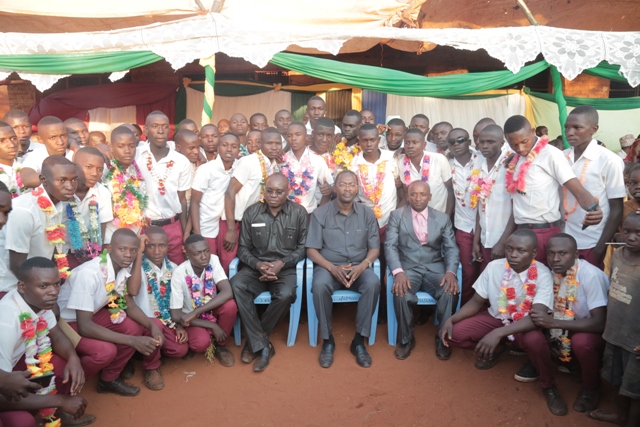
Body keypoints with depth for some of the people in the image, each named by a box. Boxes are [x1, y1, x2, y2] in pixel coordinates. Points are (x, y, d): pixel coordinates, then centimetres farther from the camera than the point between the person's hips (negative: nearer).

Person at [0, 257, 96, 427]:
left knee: (71, 364, -7)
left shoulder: (39, 300, -16)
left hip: (16, 361, 7)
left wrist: (73, 358, -21)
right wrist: (61, 400, -26)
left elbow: (57, 336, 0)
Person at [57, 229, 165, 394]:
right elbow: (84, 326, -34)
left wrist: (152, 325, -24)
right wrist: (133, 341, -36)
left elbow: (129, 304, -5)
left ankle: (109, 379, 5)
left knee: (137, 328, -13)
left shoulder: (124, 267, -11)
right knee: (105, 350, -30)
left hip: (93, 313, 7)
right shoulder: (89, 273, -34)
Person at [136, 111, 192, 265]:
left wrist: (186, 233, 5)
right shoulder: (135, 156, -3)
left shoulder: (182, 162, 0)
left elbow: (182, 198, 5)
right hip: (142, 225, -1)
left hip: (172, 226, 1)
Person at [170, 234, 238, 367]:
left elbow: (227, 292, -31)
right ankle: (211, 344, 7)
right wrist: (212, 326, -25)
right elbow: (176, 315, -22)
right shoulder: (179, 273, -26)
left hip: (212, 310, 3)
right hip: (191, 318, -2)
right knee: (201, 342, -33)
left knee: (230, 305, -30)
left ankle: (220, 345, -3)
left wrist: (196, 311, -38)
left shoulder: (213, 260, -20)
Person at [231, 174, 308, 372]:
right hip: (256, 267, 2)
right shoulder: (251, 212, 3)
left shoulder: (299, 212, -1)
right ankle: (263, 345, -22)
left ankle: (254, 341, -9)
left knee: (286, 295, -34)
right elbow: (243, 248, 4)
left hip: (286, 268, -1)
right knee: (236, 285, -30)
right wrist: (258, 264, -16)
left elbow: (303, 247, -1)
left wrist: (281, 263, -16)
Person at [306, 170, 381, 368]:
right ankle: (328, 340, -14)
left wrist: (362, 265, -17)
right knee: (320, 285, -35)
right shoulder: (320, 213, -2)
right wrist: (332, 268, -19)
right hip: (329, 266, -1)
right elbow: (311, 249, -4)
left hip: (359, 267, 2)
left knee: (373, 283, -31)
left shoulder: (367, 213, 4)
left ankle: (359, 340, -16)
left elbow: (374, 247, 4)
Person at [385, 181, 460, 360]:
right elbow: (390, 246, -4)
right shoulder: (397, 215, 6)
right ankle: (407, 339, -6)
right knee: (401, 292, -32)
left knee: (451, 291, -29)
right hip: (408, 267, -1)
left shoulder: (443, 218, 10)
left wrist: (450, 272, -18)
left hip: (435, 268, 1)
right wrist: (398, 272, -22)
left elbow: (451, 249, 4)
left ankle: (443, 338, -5)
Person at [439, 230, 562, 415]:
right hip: (496, 318, 4)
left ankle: (548, 386, -7)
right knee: (452, 334, -17)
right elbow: (476, 302, -2)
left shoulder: (542, 274, -22)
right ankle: (495, 349, 13)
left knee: (535, 340, -39)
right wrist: (451, 319, -19)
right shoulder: (494, 267, -13)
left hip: (526, 324, -3)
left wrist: (498, 333, -45)